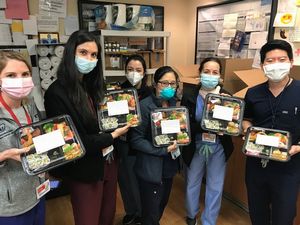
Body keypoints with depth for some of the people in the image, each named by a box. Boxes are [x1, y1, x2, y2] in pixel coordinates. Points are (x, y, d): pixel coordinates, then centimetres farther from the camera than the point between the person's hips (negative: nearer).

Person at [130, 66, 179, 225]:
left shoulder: (173, 103, 4)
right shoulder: (144, 106, -17)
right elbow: (136, 140, -19)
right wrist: (163, 150, -23)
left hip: (169, 165, 7)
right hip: (151, 168, -6)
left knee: (162, 206, 25)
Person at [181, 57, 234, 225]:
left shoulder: (227, 96, -6)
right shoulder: (189, 94, -8)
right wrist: (203, 127, -27)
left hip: (218, 148, 0)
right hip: (195, 147, 0)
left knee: (215, 188, 12)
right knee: (192, 184, 19)